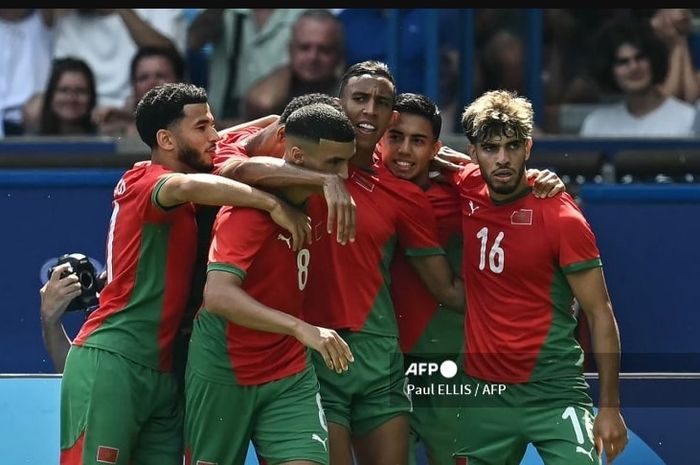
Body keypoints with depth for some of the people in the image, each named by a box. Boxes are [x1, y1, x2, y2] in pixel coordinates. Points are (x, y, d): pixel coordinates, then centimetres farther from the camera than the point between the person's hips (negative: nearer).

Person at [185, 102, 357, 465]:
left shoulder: (313, 201, -1)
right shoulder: (250, 208, -22)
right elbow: (218, 295, -35)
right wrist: (300, 328, -44)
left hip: (290, 376, 5)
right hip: (224, 372, -5)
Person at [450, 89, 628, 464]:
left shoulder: (561, 217, -10)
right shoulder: (466, 193, 1)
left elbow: (600, 315, -7)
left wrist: (610, 407, -11)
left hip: (551, 391, -5)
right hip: (483, 391, 5)